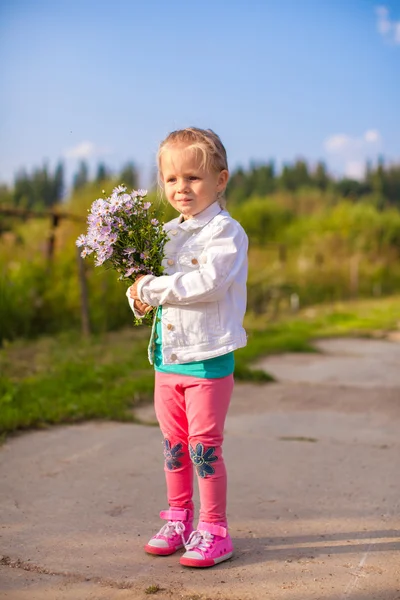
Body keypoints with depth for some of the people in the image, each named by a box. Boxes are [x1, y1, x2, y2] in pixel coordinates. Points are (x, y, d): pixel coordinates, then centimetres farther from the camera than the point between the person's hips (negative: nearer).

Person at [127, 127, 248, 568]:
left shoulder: (226, 232, -10)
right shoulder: (168, 233, 12)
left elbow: (207, 283, -25)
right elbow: (148, 277, 17)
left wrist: (151, 287, -19)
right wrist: (139, 296, -6)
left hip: (208, 358, -7)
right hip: (168, 356, 7)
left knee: (204, 445, -2)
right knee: (173, 444, 15)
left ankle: (214, 531, 12)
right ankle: (179, 520, 30)